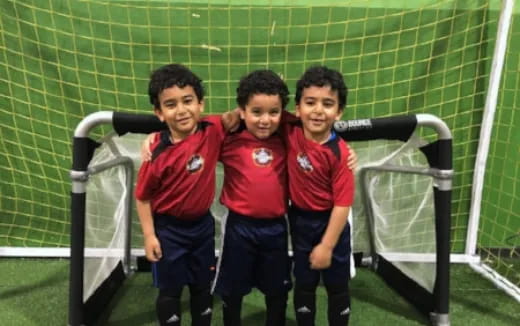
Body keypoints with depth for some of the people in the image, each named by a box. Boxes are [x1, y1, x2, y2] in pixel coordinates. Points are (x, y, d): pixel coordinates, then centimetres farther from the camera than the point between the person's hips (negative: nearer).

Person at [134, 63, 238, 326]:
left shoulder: (212, 130, -16)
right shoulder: (158, 152, -23)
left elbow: (233, 118, 4)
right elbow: (142, 196, -12)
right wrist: (149, 235, -12)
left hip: (203, 224, 4)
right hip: (169, 229, -3)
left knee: (203, 286, 21)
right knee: (170, 290, 15)